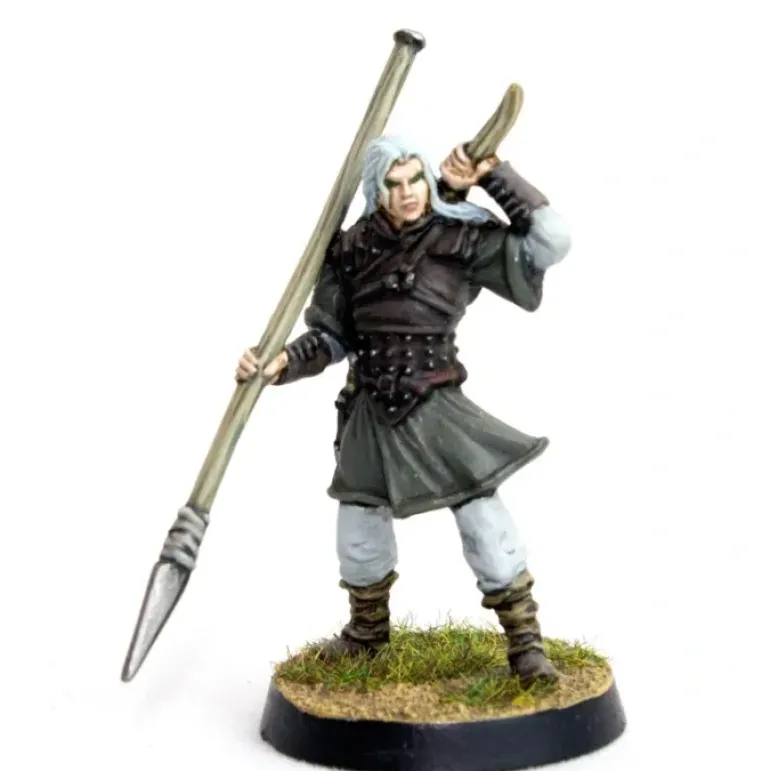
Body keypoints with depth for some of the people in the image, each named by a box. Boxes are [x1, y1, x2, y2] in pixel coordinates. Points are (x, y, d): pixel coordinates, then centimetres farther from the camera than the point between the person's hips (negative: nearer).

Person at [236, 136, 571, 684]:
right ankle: (368, 632, 43)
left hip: (436, 408, -3)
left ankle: (526, 645, 15)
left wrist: (492, 175, -19)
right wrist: (282, 363, -11)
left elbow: (549, 243, -17)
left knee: (487, 528, -5)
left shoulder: (460, 240, -9)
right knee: (358, 541, 16)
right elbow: (332, 336, 6)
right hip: (370, 414, 4)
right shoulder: (352, 249, -1)